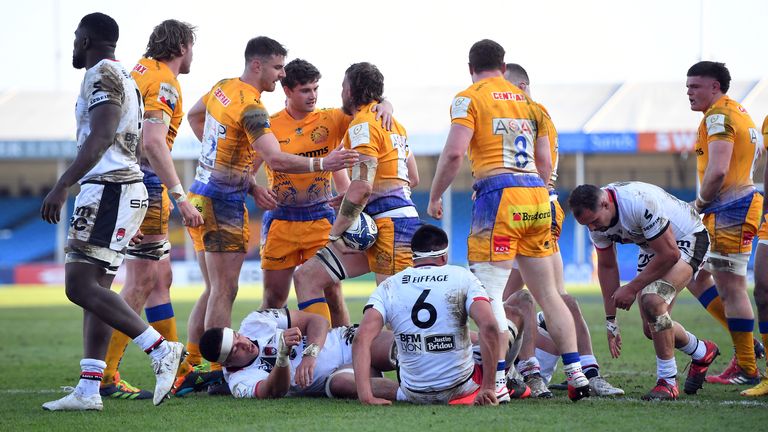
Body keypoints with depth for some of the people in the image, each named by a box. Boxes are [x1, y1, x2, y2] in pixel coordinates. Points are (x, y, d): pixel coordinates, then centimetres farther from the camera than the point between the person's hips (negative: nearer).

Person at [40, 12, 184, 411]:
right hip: (123, 189, 10)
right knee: (94, 288, 6)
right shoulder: (124, 79, 23)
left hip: (109, 190, -10)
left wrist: (62, 186, -25)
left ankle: (161, 350, -17)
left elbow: (100, 138, -21)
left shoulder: (102, 75, -9)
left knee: (81, 286, -14)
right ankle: (88, 391, 3)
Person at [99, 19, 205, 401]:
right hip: (143, 185, -10)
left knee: (160, 278, 14)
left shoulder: (142, 70, 18)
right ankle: (104, 375, -13)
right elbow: (153, 142, -23)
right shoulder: (164, 83, -11)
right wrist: (180, 197, -26)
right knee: (141, 281, -10)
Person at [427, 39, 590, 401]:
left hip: (498, 195, -6)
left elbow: (454, 153, -10)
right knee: (547, 293, 12)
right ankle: (575, 374, 9)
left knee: (487, 293, -7)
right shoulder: (529, 102, 19)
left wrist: (434, 197, 0)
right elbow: (545, 164, 18)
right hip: (537, 197, 6)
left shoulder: (470, 99, 2)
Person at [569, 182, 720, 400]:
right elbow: (607, 267, 1)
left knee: (652, 301, -30)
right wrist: (611, 321, 1)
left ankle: (668, 381, -19)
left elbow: (670, 254, -30)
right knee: (652, 329, 5)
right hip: (653, 247, 8)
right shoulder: (595, 216, -13)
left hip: (686, 240, -8)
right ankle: (702, 352, 35)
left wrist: (632, 288, -22)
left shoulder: (640, 202, -37)